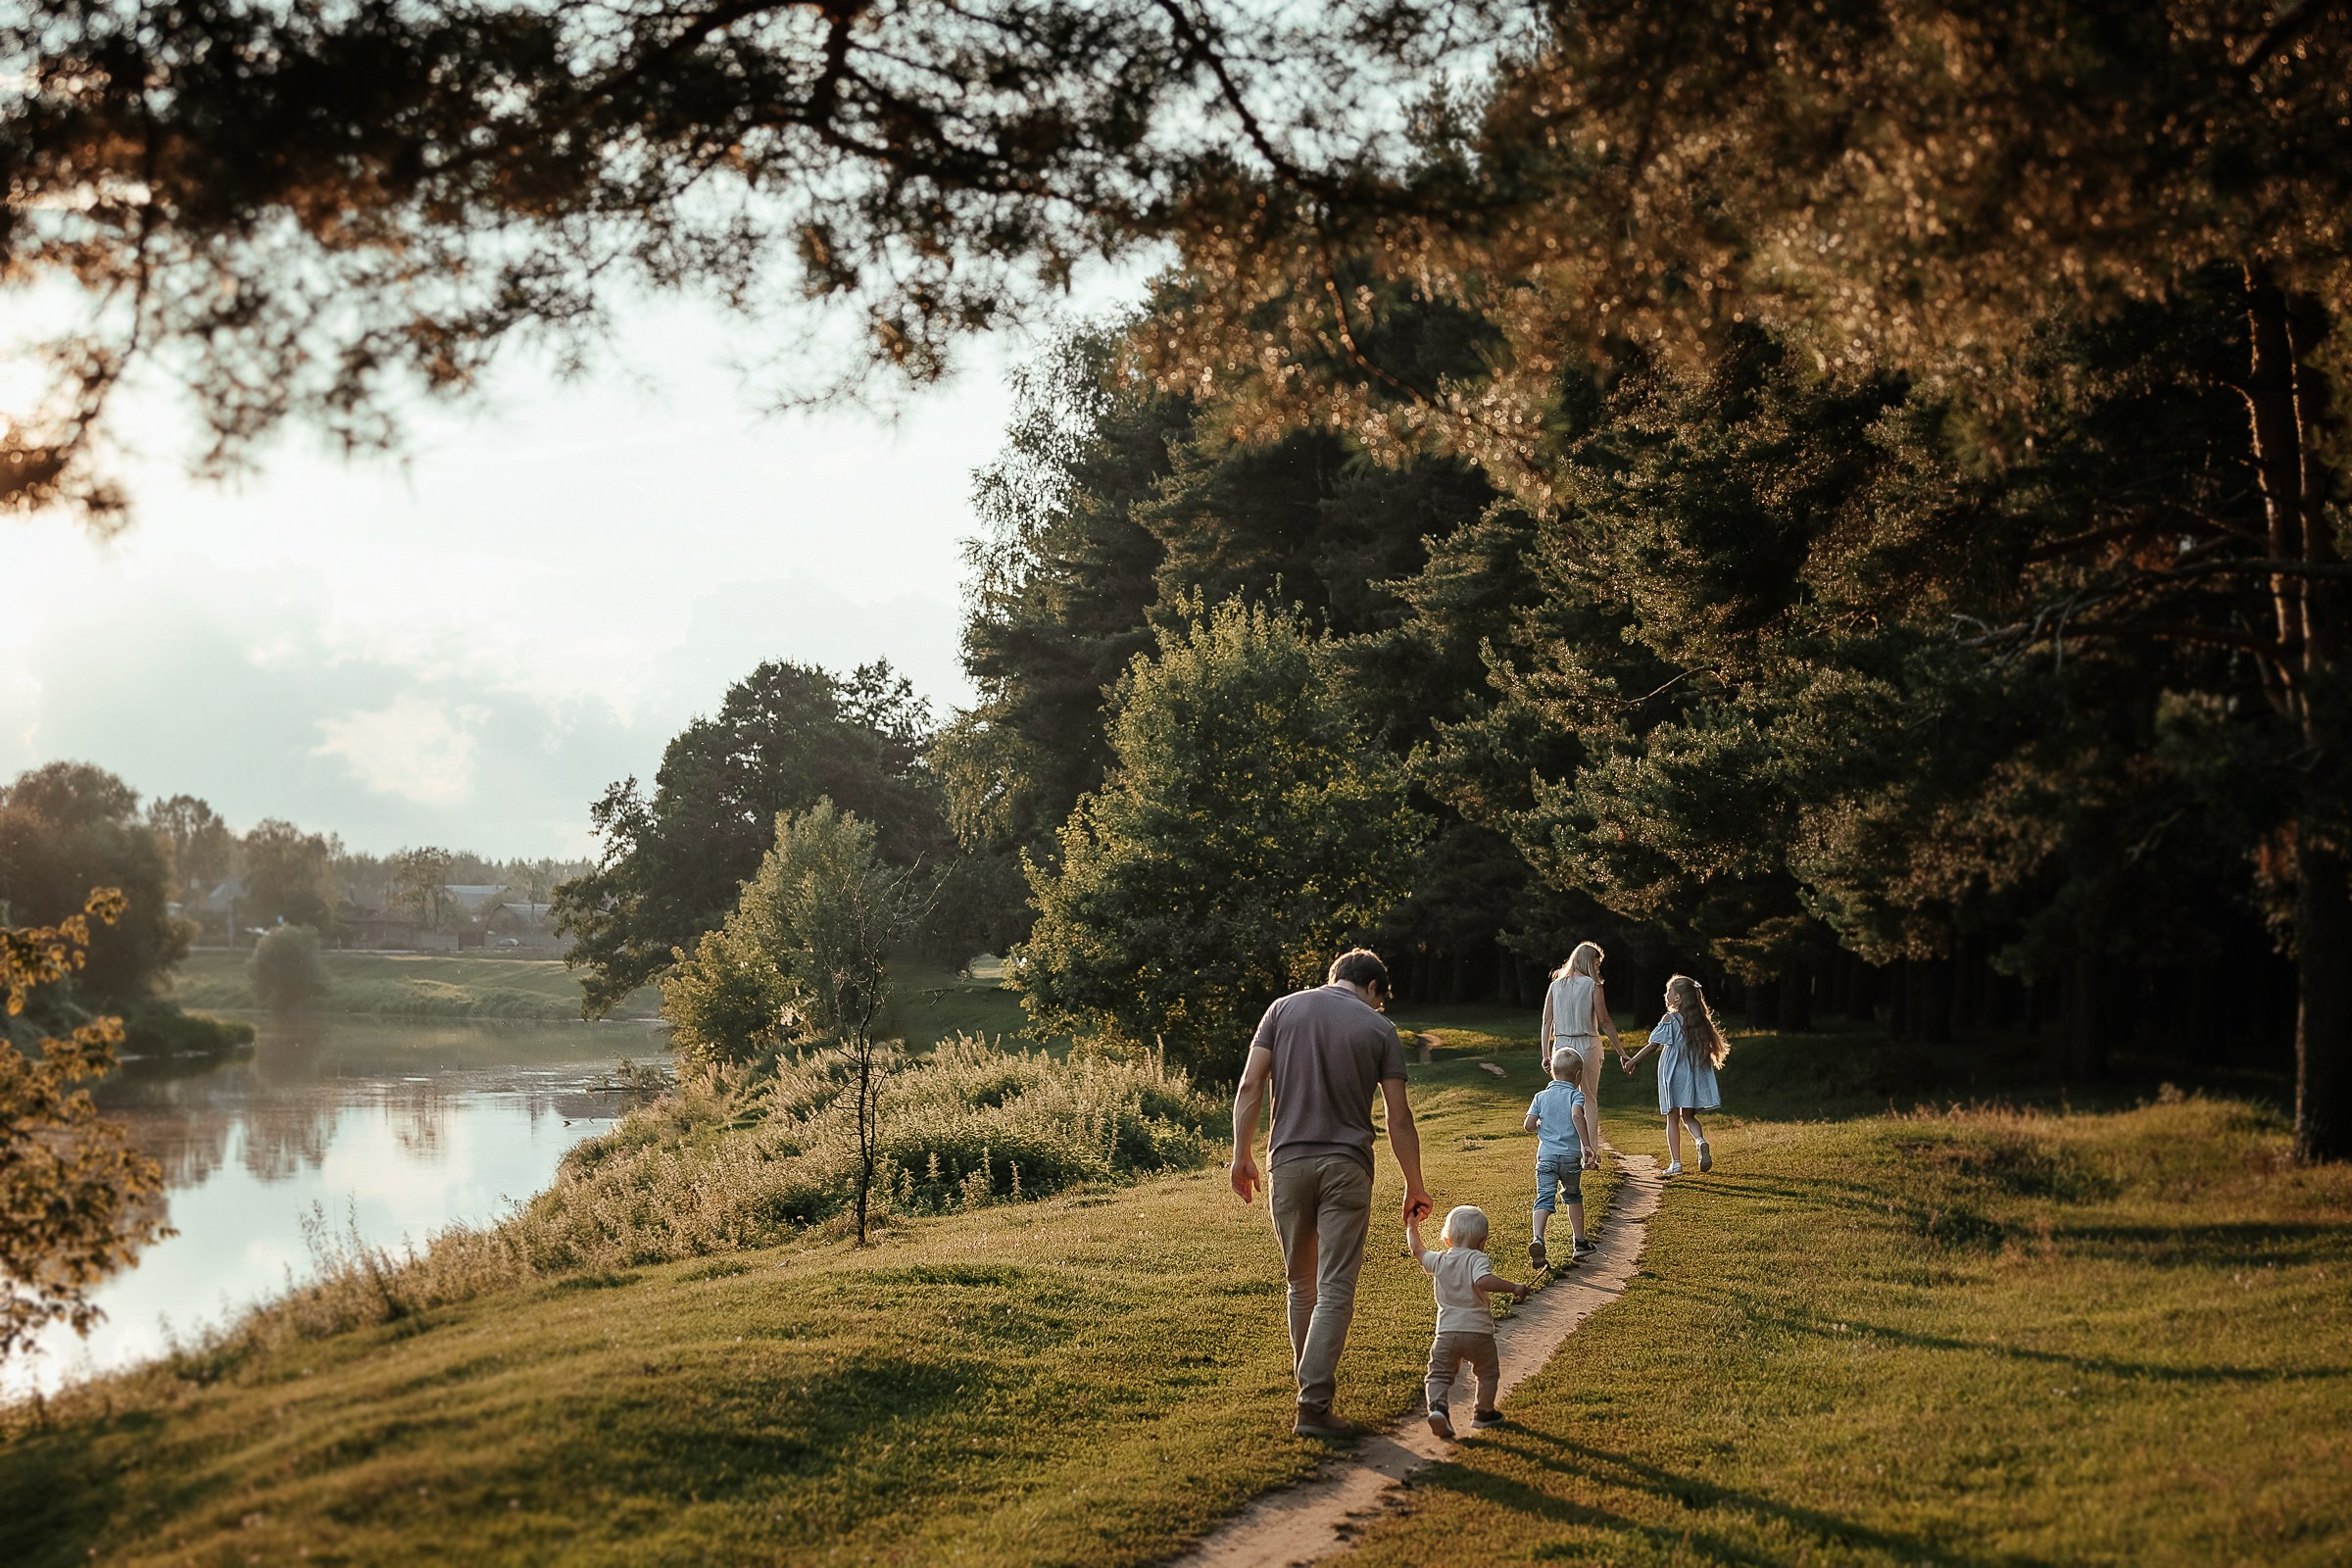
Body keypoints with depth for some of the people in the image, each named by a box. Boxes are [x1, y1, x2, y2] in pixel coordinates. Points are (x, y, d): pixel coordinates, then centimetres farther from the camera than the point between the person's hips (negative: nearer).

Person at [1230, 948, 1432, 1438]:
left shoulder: (1284, 1009, 7)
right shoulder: (1379, 1029, 3)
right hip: (1347, 1166, -2)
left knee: (1301, 1284, 16)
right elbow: (1399, 1118, 2)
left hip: (1288, 1162, 3)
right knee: (1335, 1291, -3)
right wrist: (1415, 1186, 10)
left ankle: (1312, 1392, 23)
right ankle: (1314, 1407, -10)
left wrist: (1241, 1153, 6)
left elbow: (1249, 1087, 0)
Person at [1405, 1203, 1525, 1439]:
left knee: (1439, 1373, 4)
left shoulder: (1439, 1261, 7)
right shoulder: (1478, 1259, -8)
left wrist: (1412, 1226, 41)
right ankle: (1484, 1412, 29)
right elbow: (1483, 1281, -28)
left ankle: (1437, 1406, -21)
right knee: (1488, 1373, 20)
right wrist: (1513, 1287, -25)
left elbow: (1418, 1250, 26)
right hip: (1478, 1331, -3)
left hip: (1447, 1331, 3)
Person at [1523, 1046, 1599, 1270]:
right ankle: (1578, 1243, 27)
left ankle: (1538, 1239, -33)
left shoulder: (1541, 1096, 9)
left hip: (1546, 1156, 1)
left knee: (1545, 1198, -8)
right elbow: (1577, 1115, -21)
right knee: (1573, 1196, 21)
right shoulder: (1575, 1095, 0)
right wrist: (1587, 1146, -20)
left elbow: (1529, 1125, 1)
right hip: (1571, 1156, -1)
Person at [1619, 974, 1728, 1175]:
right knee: (1688, 1116, 14)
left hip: (1673, 1074, -4)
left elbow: (1654, 1045, -5)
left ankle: (1675, 1163, -1)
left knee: (1672, 1119, 3)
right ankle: (1701, 1140, -16)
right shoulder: (1699, 1020, 6)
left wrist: (1633, 1061, 5)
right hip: (1695, 1075, 5)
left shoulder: (1670, 1019, -8)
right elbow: (1710, 1044, 10)